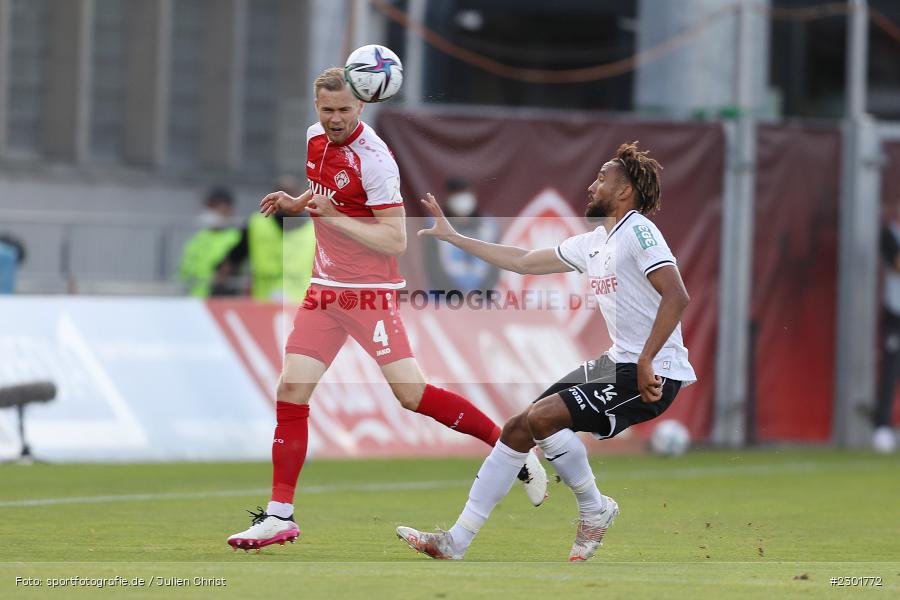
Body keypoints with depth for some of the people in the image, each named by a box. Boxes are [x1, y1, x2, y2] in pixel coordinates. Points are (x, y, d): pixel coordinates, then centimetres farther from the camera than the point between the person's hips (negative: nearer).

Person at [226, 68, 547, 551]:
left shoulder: (373, 158, -19)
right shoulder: (316, 138, 5)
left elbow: (395, 240, -21)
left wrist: (334, 217, -26)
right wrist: (295, 204, 6)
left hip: (371, 292, -7)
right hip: (325, 289, 7)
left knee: (411, 392, -13)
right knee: (292, 390, -3)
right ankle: (280, 515, 2)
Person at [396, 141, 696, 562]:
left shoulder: (638, 232, -13)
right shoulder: (593, 243, 14)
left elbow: (677, 297, -25)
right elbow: (523, 262, 25)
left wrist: (646, 363, -27)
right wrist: (453, 238, 28)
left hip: (654, 376, -9)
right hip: (618, 362, 9)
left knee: (543, 416, -22)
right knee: (517, 429, 5)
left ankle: (594, 510, -1)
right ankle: (456, 542, 8)